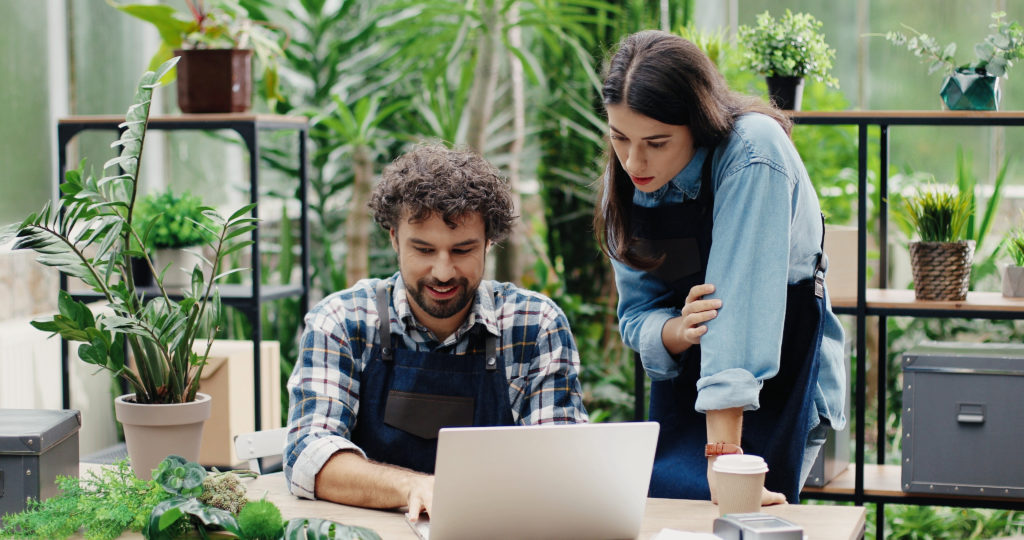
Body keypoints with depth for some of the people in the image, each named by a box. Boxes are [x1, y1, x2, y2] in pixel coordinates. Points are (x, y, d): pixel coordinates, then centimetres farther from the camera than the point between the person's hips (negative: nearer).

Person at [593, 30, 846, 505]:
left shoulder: (752, 153, -25)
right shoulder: (627, 186, -6)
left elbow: (738, 299, -32)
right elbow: (636, 315, -2)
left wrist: (722, 453, -37)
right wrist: (677, 331, -27)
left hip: (779, 383, -5)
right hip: (682, 385, 5)